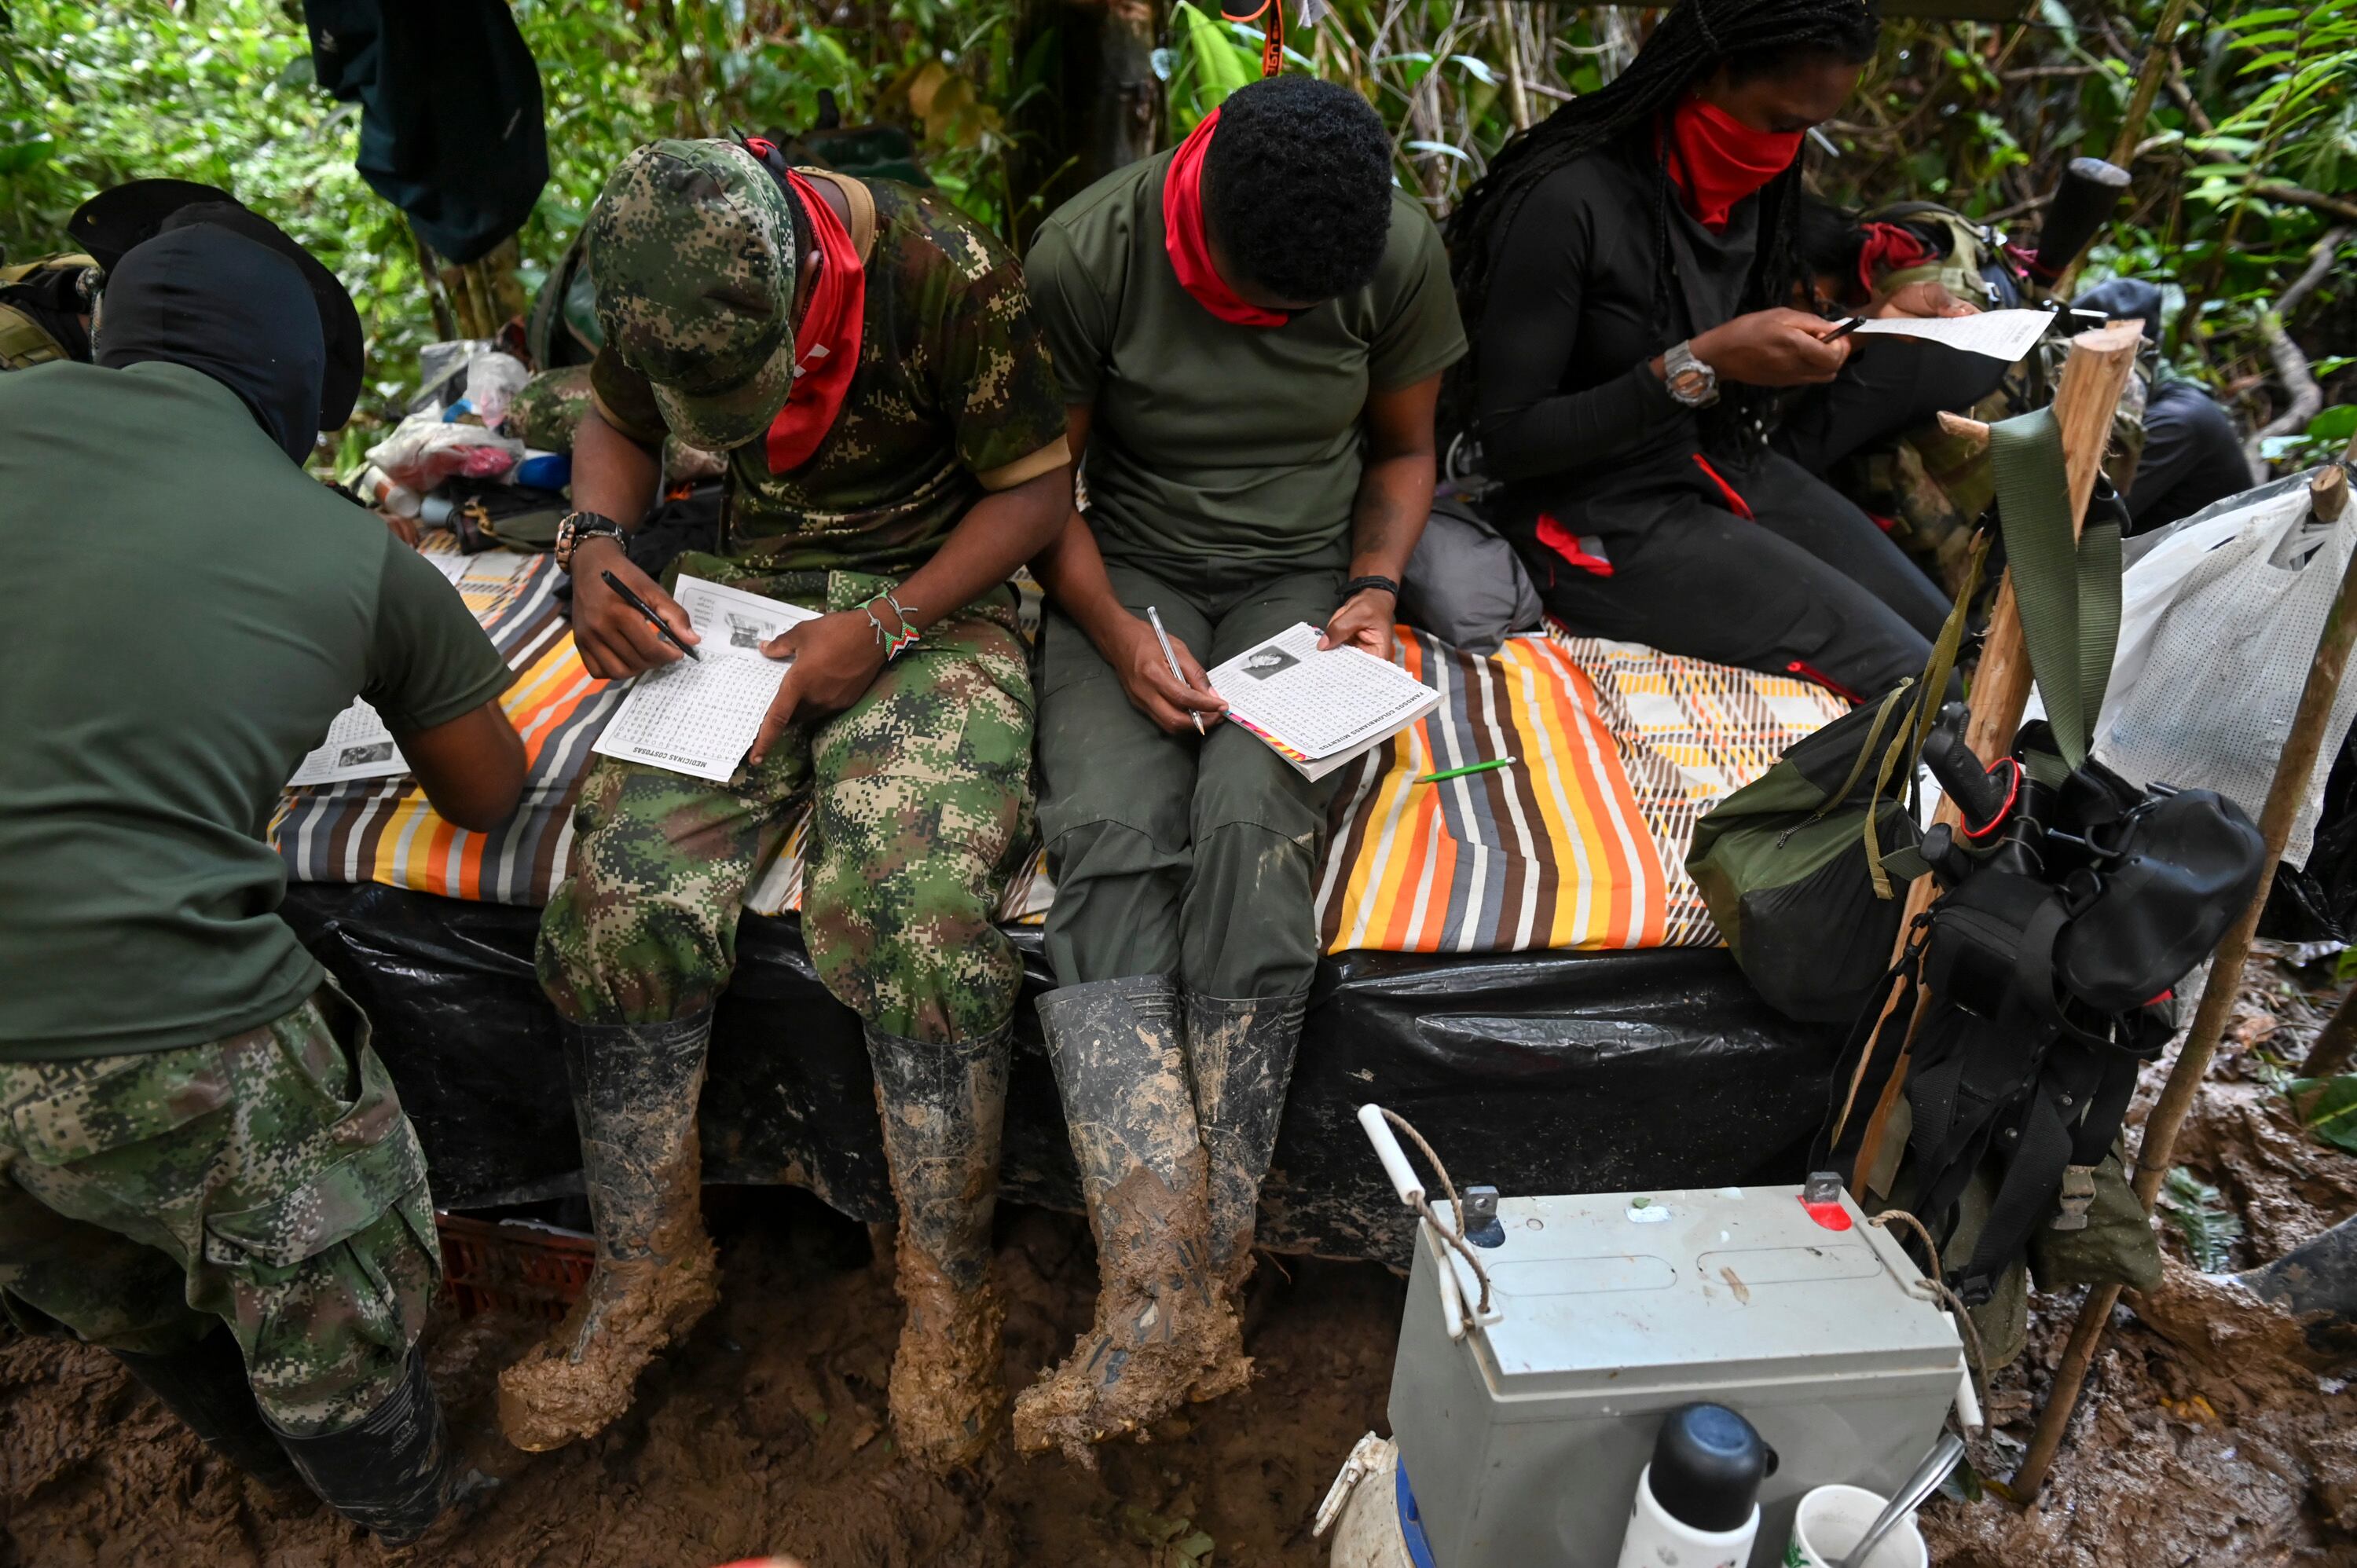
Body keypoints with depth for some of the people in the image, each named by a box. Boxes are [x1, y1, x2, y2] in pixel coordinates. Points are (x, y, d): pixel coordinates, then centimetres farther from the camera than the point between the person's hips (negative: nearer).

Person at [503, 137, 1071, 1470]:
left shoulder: (951, 276, -19)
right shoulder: (660, 283, -4)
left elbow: (1035, 489, -10)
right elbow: (616, 421, 14)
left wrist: (885, 629, -19)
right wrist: (595, 546, -8)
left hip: (930, 598, -4)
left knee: (918, 903, -29)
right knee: (626, 887, -18)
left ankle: (951, 1289, -9)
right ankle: (652, 1263, 2)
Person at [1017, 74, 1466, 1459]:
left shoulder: (1404, 255, -6)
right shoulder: (1085, 255, -12)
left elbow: (1403, 451, 9)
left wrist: (1373, 589, -9)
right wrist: (1118, 635, -18)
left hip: (1304, 580, 0)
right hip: (1130, 576, 0)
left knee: (1251, 818, -31)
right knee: (1110, 836, -29)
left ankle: (1204, 1277, -24)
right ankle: (1161, 1298, -31)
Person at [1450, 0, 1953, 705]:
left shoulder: (1748, 183, 3)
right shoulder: (1568, 201, -21)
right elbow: (1509, 440, -20)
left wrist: (1797, 354, -6)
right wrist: (1700, 365, -25)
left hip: (1730, 470, 8)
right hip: (1604, 516, -8)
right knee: (1909, 678, -14)